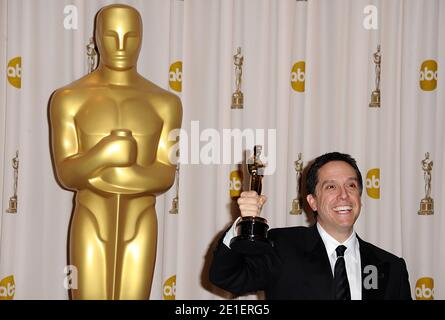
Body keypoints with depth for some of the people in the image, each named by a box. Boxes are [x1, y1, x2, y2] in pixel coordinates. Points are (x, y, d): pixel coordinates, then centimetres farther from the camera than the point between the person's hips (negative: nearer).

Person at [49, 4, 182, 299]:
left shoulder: (165, 103, 0)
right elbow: (66, 174, -11)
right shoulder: (68, 99, -5)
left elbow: (165, 177, -6)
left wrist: (89, 174, -19)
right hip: (91, 231, -1)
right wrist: (102, 154, -35)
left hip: (138, 230, 2)